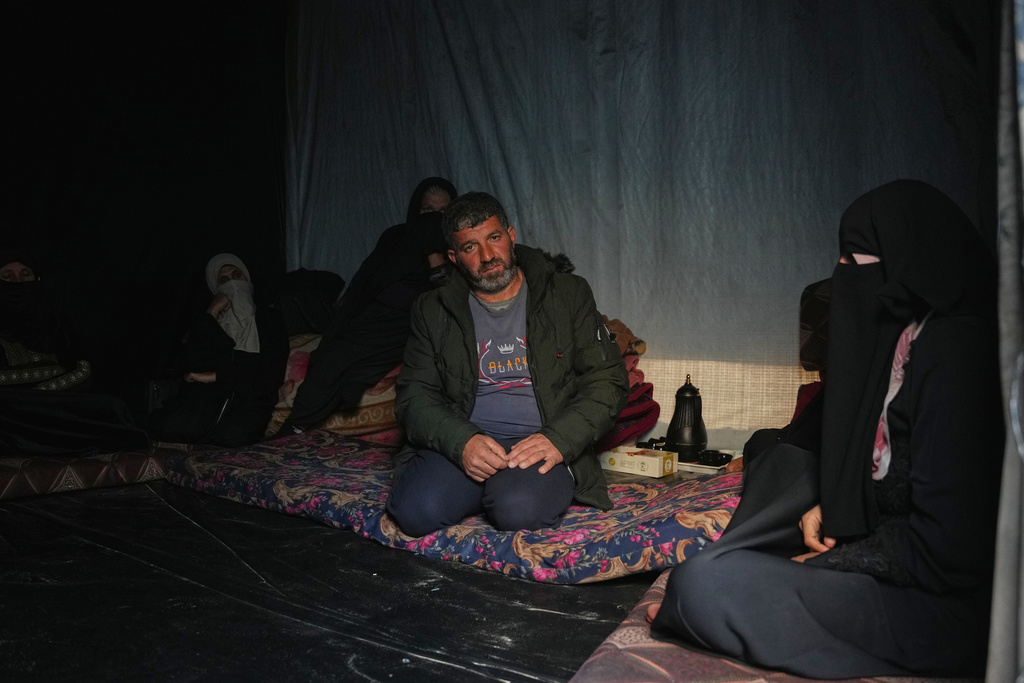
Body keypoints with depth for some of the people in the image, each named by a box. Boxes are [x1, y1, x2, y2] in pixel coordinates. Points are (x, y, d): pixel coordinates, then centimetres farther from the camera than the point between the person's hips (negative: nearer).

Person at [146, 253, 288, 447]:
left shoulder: (268, 318, 18)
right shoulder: (207, 322, 23)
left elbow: (269, 375, 3)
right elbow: (190, 366, 3)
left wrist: (215, 376, -3)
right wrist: (210, 315, 5)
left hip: (250, 397, 0)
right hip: (207, 394, 0)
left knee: (234, 434, -38)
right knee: (171, 427, -36)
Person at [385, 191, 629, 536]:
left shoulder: (568, 294, 8)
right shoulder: (433, 311, 12)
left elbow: (607, 380, 4)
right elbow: (415, 394, 6)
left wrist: (558, 439, -14)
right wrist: (461, 441, -15)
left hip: (541, 442, -1)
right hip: (460, 441, 2)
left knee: (519, 508, -34)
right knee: (416, 511, -27)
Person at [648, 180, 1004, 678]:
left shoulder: (954, 351, -23)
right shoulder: (911, 329, 7)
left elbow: (944, 548, -25)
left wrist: (824, 563, -13)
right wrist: (827, 506, 3)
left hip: (942, 606, -10)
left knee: (701, 584, -24)